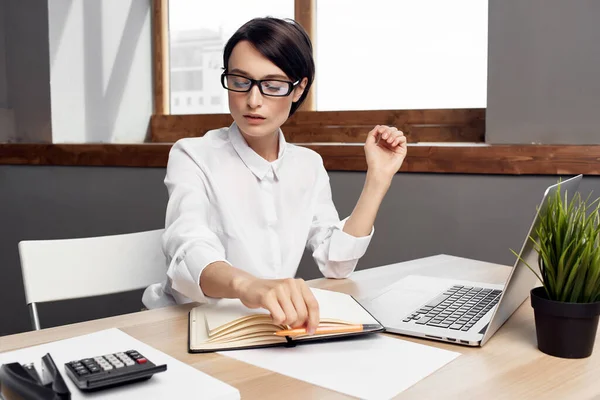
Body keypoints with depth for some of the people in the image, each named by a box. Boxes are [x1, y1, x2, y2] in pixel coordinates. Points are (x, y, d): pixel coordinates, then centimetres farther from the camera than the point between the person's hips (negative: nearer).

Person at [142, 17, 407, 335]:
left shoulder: (309, 165, 6)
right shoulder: (193, 156, -9)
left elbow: (336, 263, 0)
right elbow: (190, 258, -26)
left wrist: (378, 178, -5)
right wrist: (247, 285, -46)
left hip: (271, 329, 3)